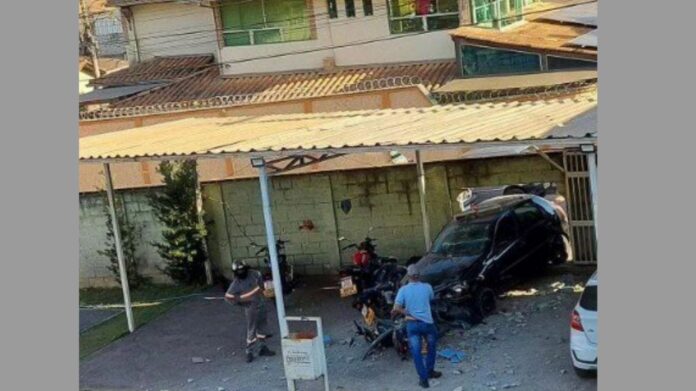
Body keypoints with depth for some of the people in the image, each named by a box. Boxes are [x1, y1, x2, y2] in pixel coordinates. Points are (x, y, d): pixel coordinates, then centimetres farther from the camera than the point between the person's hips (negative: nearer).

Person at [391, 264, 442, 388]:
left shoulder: (403, 290, -9)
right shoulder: (427, 287, -5)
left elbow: (396, 309, -16)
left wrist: (405, 312, 3)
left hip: (412, 324, -1)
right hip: (427, 323, 1)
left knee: (416, 352, 9)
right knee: (431, 348, 25)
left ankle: (423, 378, 11)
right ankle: (430, 371, 33)